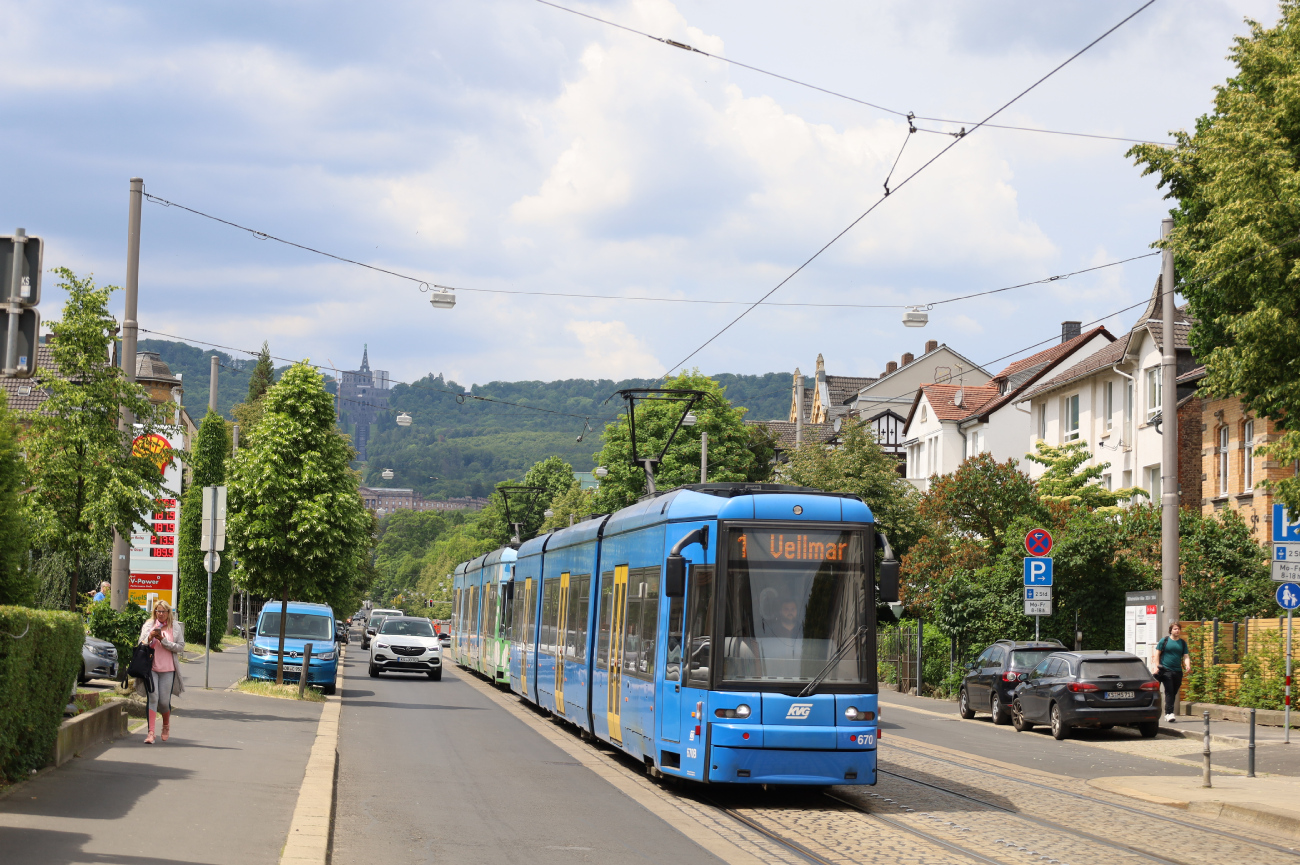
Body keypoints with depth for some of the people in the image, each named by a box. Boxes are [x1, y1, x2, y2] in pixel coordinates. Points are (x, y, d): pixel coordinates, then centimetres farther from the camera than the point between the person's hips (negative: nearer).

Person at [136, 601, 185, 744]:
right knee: (152, 698, -12)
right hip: (151, 667, 0)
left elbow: (180, 647, -2)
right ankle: (151, 732, -14)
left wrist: (163, 640, -11)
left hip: (168, 669, 0)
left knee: (164, 701, 1)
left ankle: (166, 725, 30)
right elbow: (141, 645, 10)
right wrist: (150, 638, -10)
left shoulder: (174, 628, 6)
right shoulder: (148, 625, 9)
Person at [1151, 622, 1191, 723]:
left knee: (1174, 692, 7)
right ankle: (1169, 713, -17)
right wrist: (1156, 666, -7)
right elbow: (1157, 654, 4)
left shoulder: (1183, 643, 13)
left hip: (1178, 671, 4)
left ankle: (1168, 713, 16)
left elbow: (1186, 656, 9)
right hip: (1166, 669, -4)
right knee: (1169, 691, -14)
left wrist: (1188, 665, -11)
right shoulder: (1164, 640, 4)